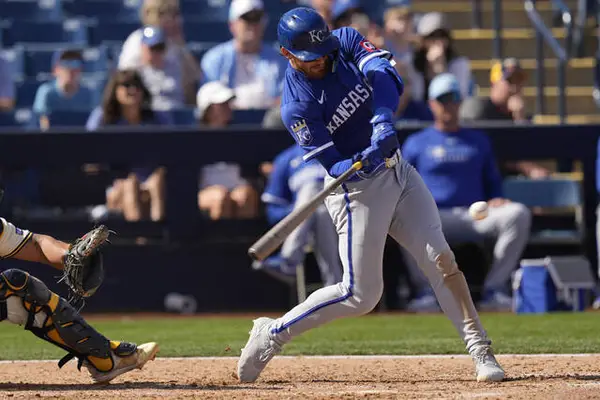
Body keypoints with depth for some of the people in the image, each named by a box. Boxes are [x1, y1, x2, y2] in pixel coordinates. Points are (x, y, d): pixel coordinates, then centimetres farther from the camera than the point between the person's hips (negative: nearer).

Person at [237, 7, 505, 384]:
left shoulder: (347, 42, -5)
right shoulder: (298, 106, -18)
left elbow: (385, 74, -21)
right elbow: (332, 163, -20)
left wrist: (383, 123, -38)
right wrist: (357, 164, -42)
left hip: (397, 170, 5)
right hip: (358, 188, -5)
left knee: (441, 260, -5)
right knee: (361, 294, -5)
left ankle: (481, 352, -3)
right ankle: (272, 334, 9)